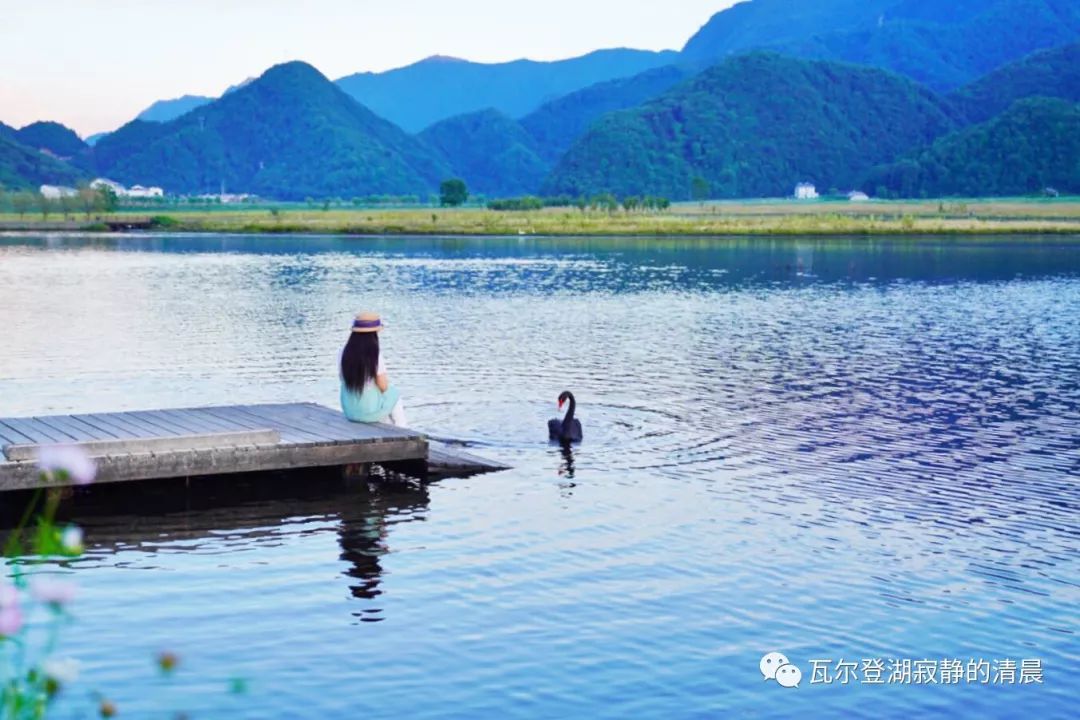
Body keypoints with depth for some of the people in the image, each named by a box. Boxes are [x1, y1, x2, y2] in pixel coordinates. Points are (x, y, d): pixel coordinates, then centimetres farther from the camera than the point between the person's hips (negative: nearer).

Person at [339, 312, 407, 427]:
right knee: (394, 394, 27)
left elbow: (345, 380, 6)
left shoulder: (344, 353, -7)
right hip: (371, 412, -5)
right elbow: (383, 386, -15)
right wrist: (386, 382, 8)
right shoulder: (375, 355, -20)